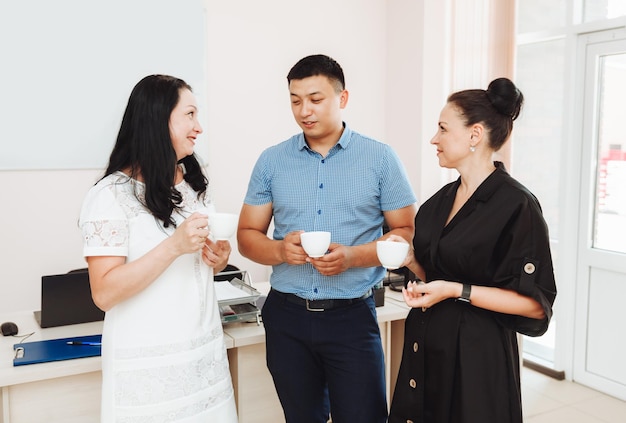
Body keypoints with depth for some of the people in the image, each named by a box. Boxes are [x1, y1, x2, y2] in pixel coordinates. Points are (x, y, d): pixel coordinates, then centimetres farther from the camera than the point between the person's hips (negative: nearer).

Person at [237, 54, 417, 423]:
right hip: (287, 316, 3)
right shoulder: (272, 161, 3)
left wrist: (353, 257, -19)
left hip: (352, 315, -2)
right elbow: (247, 235, 6)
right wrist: (280, 250, -16)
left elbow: (407, 233, -2)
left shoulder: (381, 158, -3)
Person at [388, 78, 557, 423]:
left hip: (477, 359, -7)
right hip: (425, 349, 7)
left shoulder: (517, 205, -15)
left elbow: (536, 303, -15)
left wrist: (457, 291, -21)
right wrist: (411, 261, -4)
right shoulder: (441, 200, 6)